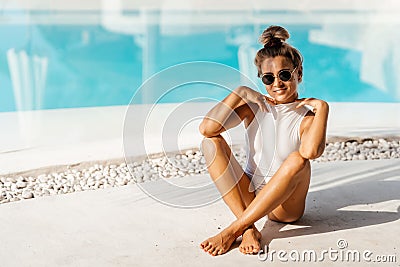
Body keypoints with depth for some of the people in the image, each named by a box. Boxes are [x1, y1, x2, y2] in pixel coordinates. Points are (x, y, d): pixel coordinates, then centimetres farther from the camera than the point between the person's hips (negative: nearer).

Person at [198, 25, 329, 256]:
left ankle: (232, 231, -30)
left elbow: (311, 151, -35)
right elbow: (206, 128, -16)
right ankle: (249, 229, -27)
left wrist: (322, 107, -25)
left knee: (298, 159, -32)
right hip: (249, 196, 3)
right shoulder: (254, 106, 1)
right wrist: (239, 93, -12)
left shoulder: (306, 116, -8)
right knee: (211, 142, -14)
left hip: (285, 205, -3)